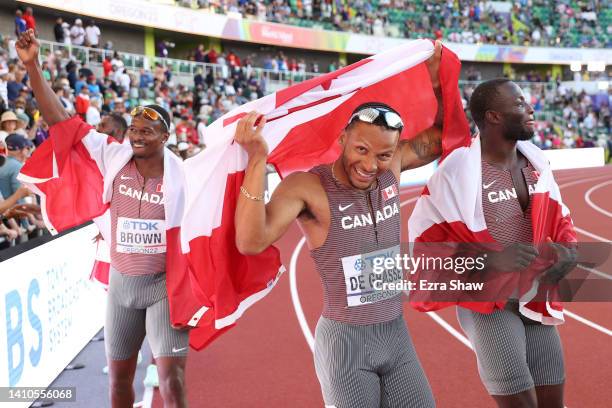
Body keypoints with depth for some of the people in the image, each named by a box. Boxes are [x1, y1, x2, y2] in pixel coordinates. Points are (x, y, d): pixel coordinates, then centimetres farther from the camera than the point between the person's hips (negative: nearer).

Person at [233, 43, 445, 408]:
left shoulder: (391, 169, -2)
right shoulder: (307, 186, -19)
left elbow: (442, 138, 15)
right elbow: (251, 241, -32)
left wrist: (437, 83, 2)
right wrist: (257, 160, -38)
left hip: (397, 335, 6)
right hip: (345, 341, -5)